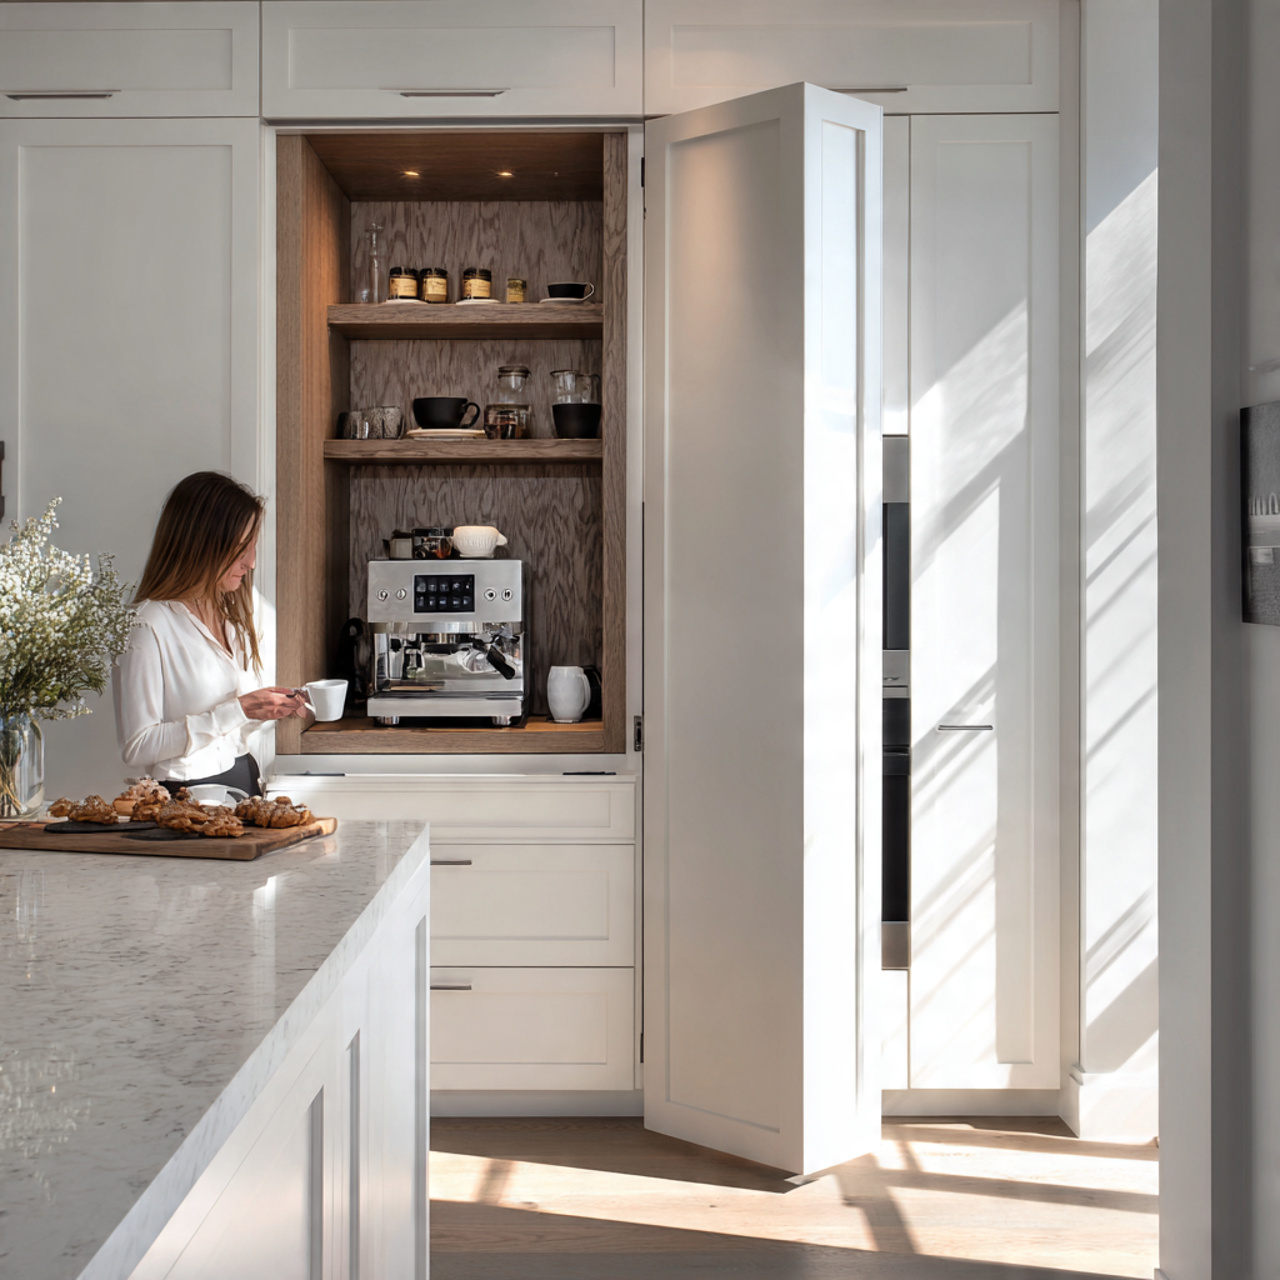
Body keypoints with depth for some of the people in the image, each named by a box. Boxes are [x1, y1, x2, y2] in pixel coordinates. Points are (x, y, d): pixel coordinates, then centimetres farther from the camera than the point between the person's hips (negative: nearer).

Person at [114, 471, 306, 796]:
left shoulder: (230, 617, 14)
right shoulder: (148, 626, -11)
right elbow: (137, 747, -14)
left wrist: (271, 708, 4)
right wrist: (236, 710, -16)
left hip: (245, 779, 7)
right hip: (189, 793, -7)